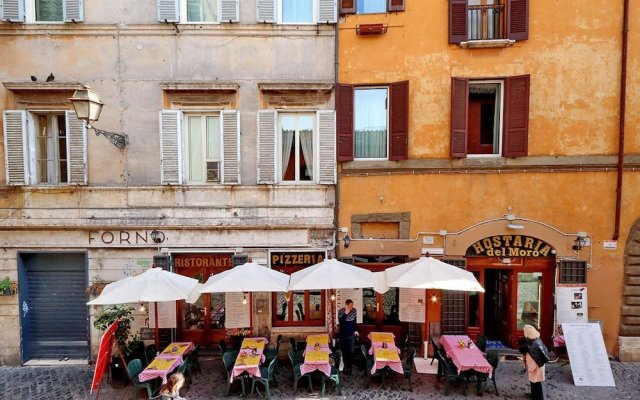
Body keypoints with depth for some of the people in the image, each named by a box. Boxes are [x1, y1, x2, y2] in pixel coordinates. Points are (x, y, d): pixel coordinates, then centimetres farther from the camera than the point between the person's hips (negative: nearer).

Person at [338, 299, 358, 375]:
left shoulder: (354, 311, -5)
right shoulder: (341, 311, -12)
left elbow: (355, 321, 8)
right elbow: (340, 322, -22)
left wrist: (355, 330, 7)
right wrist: (345, 313, -29)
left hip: (351, 334, 1)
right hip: (343, 334, -1)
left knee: (351, 351, -2)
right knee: (344, 350, 9)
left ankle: (349, 367, 5)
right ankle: (346, 365, 25)